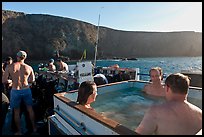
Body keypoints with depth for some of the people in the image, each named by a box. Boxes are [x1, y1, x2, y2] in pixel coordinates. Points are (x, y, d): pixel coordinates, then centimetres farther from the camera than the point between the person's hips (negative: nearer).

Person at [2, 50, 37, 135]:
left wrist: (11, 81, 13)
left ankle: (19, 132, 29)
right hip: (26, 90, 1)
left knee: (16, 112, 15)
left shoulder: (10, 67, -8)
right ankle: (34, 128, 30)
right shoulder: (29, 68, -5)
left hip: (15, 91, -1)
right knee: (30, 109, 17)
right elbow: (32, 80, 6)